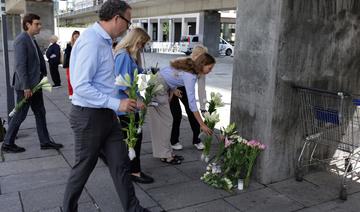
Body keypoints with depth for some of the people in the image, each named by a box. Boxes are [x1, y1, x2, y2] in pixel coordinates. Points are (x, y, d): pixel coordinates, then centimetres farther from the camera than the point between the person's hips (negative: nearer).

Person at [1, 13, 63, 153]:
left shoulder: (32, 40, 12)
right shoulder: (21, 40, -16)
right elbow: (20, 65, -21)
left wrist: (42, 77, 9)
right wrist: (26, 86, -23)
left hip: (35, 84, 9)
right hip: (26, 85, -9)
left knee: (40, 113, 12)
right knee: (20, 115, 2)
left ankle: (45, 142, 21)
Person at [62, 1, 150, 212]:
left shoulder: (104, 40, 7)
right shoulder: (91, 41, -21)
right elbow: (81, 86, -26)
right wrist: (116, 104, -24)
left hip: (106, 113, 8)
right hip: (89, 116, -8)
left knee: (121, 163, 11)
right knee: (84, 167, 11)